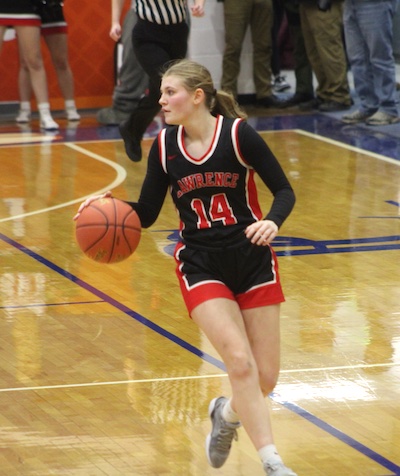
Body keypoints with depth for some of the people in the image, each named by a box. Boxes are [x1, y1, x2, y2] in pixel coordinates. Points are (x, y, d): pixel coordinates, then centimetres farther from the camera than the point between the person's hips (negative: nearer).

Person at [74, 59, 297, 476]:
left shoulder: (238, 133, -11)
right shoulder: (164, 146, -2)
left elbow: (284, 191, -8)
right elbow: (146, 214, 5)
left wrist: (272, 222, -28)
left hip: (252, 259, -1)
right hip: (200, 265, 1)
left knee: (265, 379, 3)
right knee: (241, 364, -17)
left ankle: (227, 413, 37)